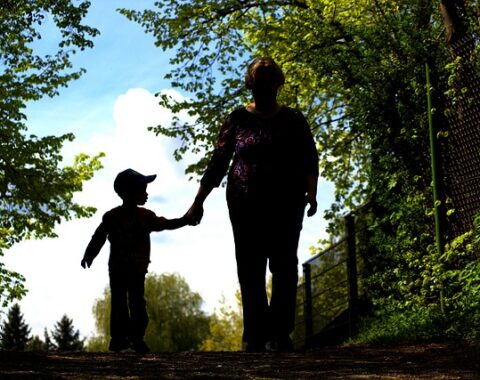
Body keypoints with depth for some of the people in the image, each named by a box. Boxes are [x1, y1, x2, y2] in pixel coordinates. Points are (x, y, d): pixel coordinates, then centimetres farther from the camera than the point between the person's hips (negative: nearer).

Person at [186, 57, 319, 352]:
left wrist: (311, 192, -13)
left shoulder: (293, 120, 9)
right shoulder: (238, 119, 8)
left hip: (286, 205, 0)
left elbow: (309, 160, 5)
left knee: (285, 267, -7)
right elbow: (218, 162, 7)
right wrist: (198, 202, 3)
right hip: (246, 206, 0)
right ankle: (255, 337, -1)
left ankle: (280, 333, -7)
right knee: (251, 270, -3)